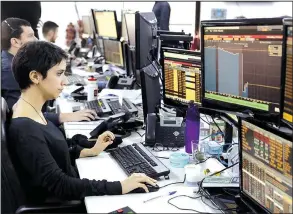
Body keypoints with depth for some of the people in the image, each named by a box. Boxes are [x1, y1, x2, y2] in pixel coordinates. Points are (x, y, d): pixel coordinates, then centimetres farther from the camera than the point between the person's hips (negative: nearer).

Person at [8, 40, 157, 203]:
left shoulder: (33, 111, 1)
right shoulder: (25, 130, -29)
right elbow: (59, 186, -30)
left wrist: (89, 152, 7)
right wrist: (120, 187, -32)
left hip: (70, 192, 8)